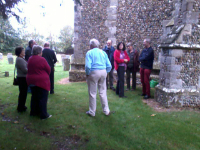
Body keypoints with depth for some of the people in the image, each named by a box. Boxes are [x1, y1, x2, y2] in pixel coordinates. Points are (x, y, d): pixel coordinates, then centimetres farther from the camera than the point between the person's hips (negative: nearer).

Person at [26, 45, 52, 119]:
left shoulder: (30, 59, 6)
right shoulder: (42, 59, -15)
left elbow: (29, 69, 14)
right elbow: (48, 69, -7)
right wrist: (46, 75, 12)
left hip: (31, 81, 7)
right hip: (41, 81, -7)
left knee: (34, 97, 19)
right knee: (42, 98, 1)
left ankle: (34, 111, 30)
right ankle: (43, 115, 7)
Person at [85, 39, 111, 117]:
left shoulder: (89, 53, -4)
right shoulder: (103, 52, 10)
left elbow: (88, 66, -17)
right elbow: (109, 66, 5)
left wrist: (87, 74, -2)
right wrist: (105, 72, 15)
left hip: (94, 72, -4)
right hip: (103, 72, 5)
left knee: (92, 93, 8)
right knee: (103, 92, 14)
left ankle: (92, 112, 19)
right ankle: (106, 111, 22)